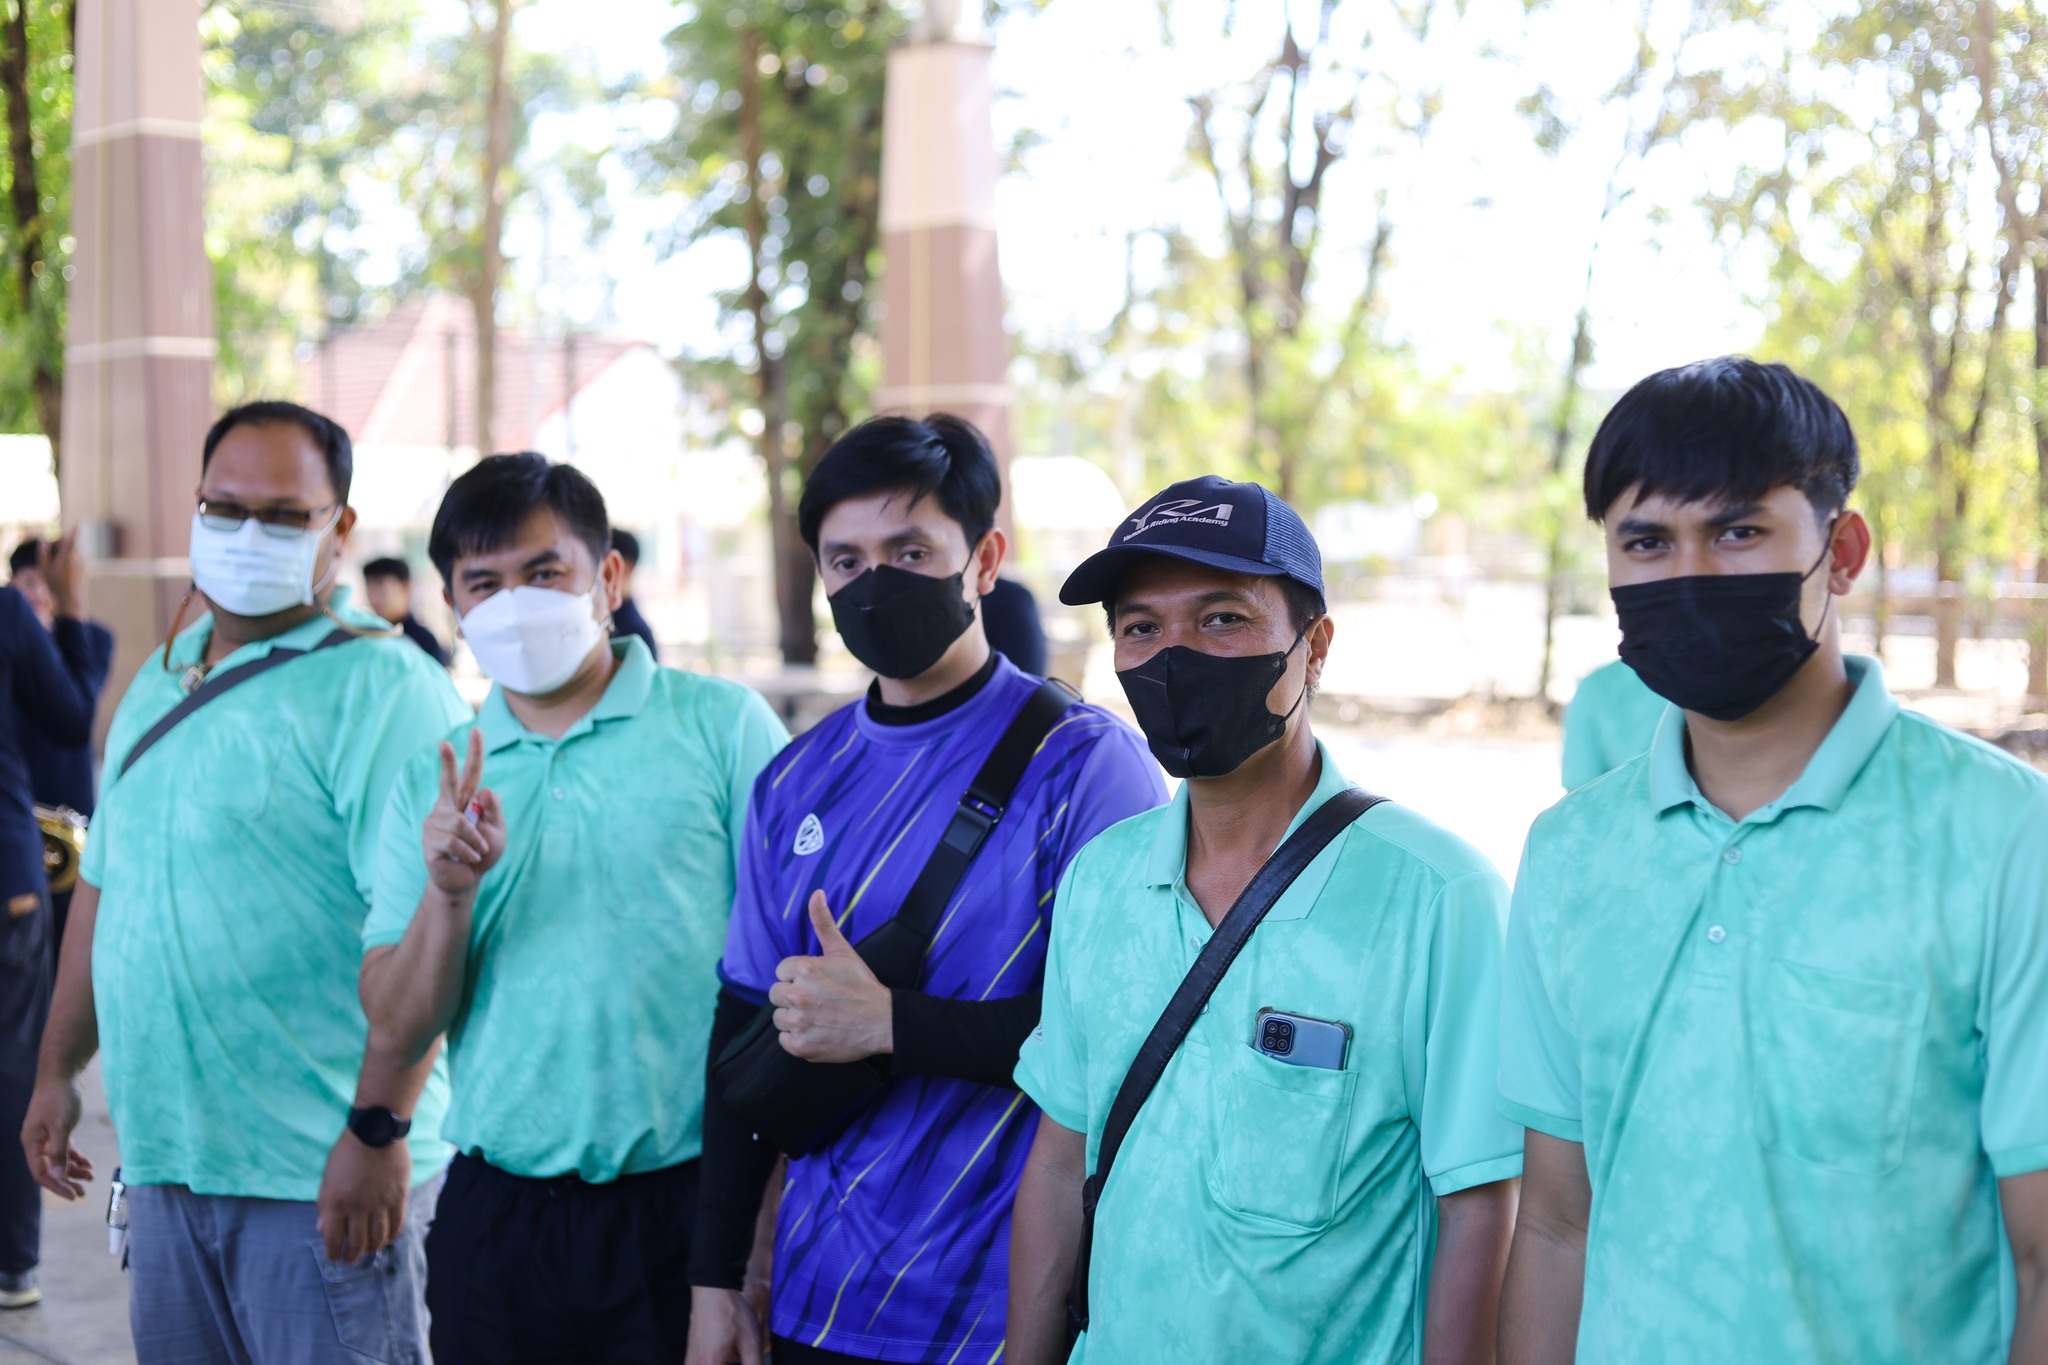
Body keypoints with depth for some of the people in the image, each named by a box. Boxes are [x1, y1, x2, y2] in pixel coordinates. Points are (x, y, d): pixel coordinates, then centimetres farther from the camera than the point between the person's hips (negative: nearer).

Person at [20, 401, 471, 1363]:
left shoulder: (379, 686, -12)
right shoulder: (159, 681, 14)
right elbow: (103, 886, 22)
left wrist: (379, 1129, -23)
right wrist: (57, 1070, 21)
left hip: (320, 1174, -7)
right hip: (163, 1155, 7)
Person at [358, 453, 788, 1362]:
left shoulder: (724, 726, -1)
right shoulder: (433, 784, 10)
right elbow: (395, 1031, 6)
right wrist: (448, 893, -12)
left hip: (686, 1207, -3)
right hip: (497, 1212, 3)